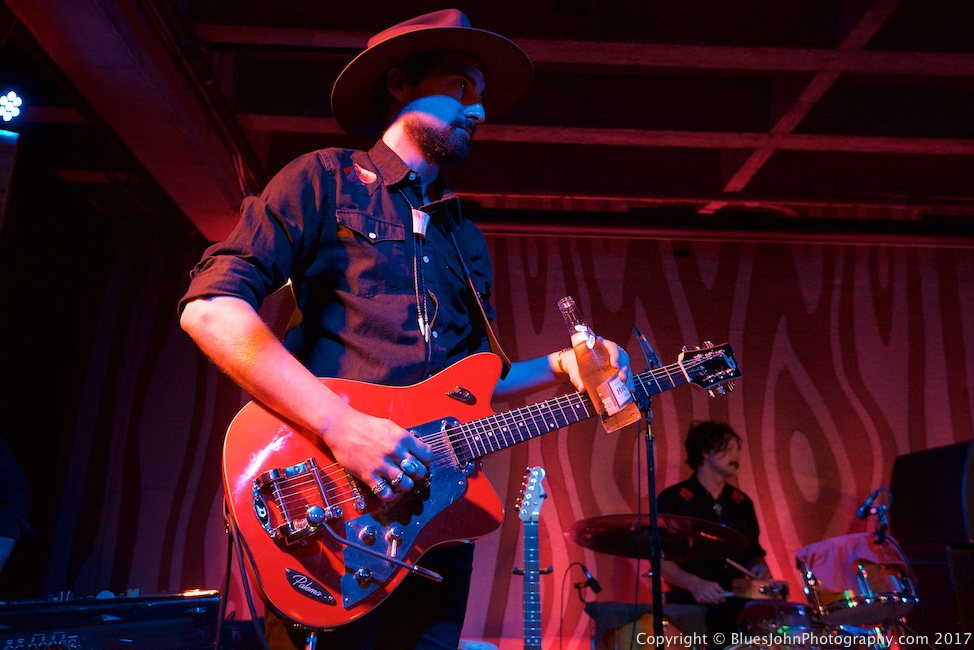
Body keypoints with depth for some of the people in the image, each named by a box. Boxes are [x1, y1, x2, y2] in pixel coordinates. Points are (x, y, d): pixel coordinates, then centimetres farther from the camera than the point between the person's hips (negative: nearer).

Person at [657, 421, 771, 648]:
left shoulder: (742, 502, 11)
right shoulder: (672, 499, -6)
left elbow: (752, 553, 21)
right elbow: (659, 560, -9)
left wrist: (758, 568, -1)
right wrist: (694, 583, -23)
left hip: (736, 606, 6)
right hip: (689, 608, -6)